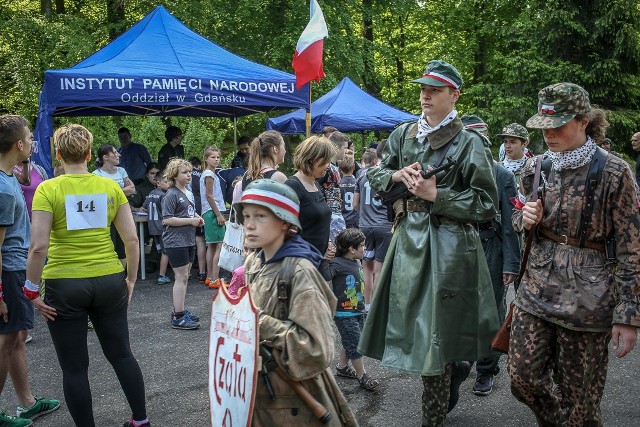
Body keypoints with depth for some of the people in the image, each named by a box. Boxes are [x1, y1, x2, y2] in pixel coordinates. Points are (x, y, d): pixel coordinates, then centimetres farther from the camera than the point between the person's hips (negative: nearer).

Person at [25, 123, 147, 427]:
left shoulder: (48, 189, -9)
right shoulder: (111, 187, 0)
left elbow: (39, 246, -16)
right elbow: (131, 238, -1)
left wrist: (32, 289, -5)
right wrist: (131, 279, 10)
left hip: (65, 285, -3)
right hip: (109, 282, 4)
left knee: (74, 368, 10)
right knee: (121, 354, 19)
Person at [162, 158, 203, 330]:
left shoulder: (189, 193, 13)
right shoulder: (171, 195, -13)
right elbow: (167, 219, -18)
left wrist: (198, 218, 6)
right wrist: (190, 221, -18)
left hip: (189, 241, 9)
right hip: (176, 242, -9)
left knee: (184, 277, 14)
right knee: (181, 277, -7)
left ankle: (180, 310, 24)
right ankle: (178, 317, -1)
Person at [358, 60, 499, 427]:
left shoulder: (469, 143, -8)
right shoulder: (404, 134, 8)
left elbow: (486, 204, -9)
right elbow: (375, 174, 16)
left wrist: (436, 195, -16)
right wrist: (397, 175, -5)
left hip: (448, 244, -6)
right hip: (409, 237, 6)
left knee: (434, 330, 0)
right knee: (413, 319, 13)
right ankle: (456, 365, 43)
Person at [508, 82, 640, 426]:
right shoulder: (535, 168, 4)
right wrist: (525, 218, -6)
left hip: (587, 297, -4)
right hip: (537, 287, 5)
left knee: (578, 397, 4)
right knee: (522, 378, 6)